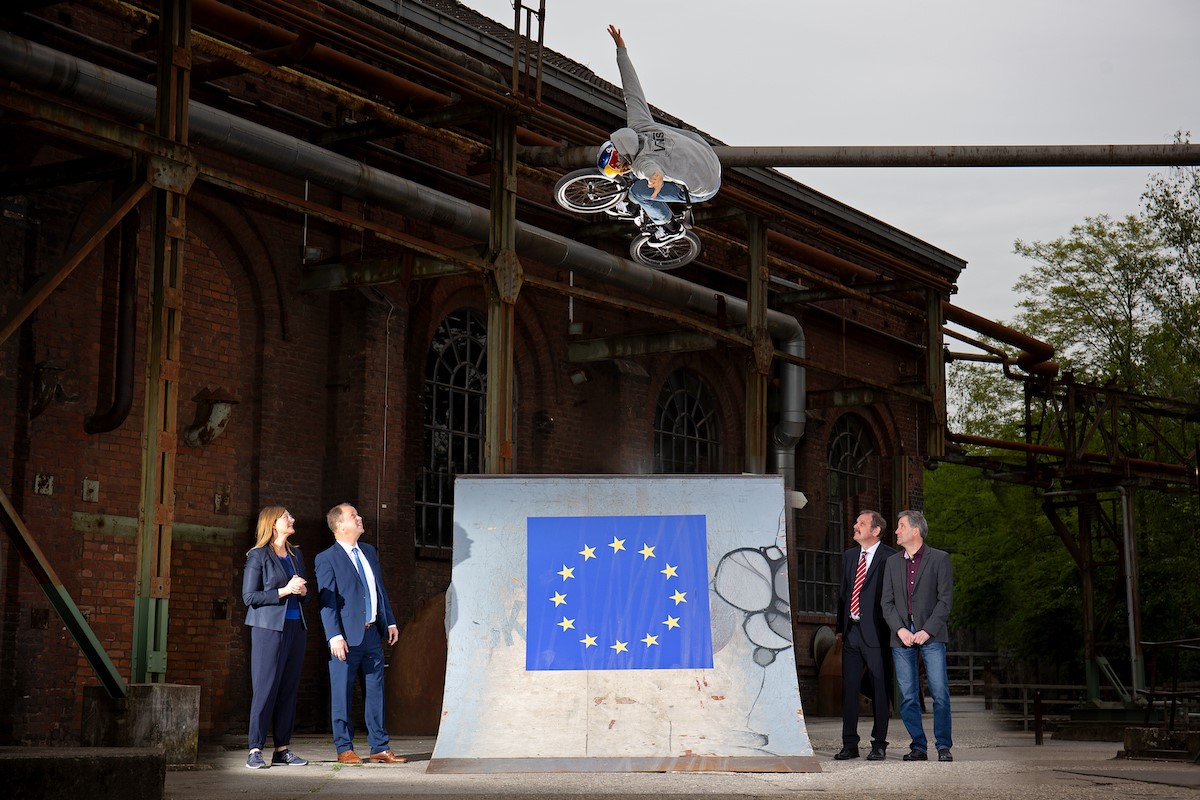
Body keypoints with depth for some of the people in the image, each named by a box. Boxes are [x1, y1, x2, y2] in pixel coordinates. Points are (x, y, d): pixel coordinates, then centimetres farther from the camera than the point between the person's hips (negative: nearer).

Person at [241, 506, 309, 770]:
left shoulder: (296, 555, 17)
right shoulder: (258, 556, -2)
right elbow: (249, 596, -7)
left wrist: (302, 590, -1)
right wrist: (284, 591, -14)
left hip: (295, 627, 6)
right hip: (269, 627, -6)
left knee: (289, 689, 5)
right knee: (265, 687, -8)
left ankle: (283, 748, 9)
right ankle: (255, 750, -5)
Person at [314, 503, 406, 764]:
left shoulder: (369, 552, 15)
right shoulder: (326, 559, -7)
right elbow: (327, 601, -11)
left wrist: (390, 622, 14)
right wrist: (334, 636, -18)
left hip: (372, 634, 7)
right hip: (347, 637, -6)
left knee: (375, 691, 9)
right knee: (342, 694, 0)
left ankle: (379, 748, 14)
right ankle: (344, 749, 9)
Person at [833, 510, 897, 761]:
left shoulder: (890, 558, -6)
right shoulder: (849, 556, 15)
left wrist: (892, 629, -10)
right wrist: (840, 627, 14)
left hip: (876, 633, -6)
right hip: (851, 632, 6)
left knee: (880, 691, 1)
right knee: (849, 689, 7)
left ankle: (879, 745, 9)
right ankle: (850, 745, 14)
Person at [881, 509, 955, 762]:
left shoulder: (939, 559, 2)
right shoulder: (893, 563, 15)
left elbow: (945, 599, -3)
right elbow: (887, 602, 10)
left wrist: (927, 631, -12)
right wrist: (900, 630, -6)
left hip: (931, 635, -4)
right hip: (901, 636, 4)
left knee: (940, 693, -8)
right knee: (908, 697, 2)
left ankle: (943, 746, 1)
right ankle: (918, 746, 9)